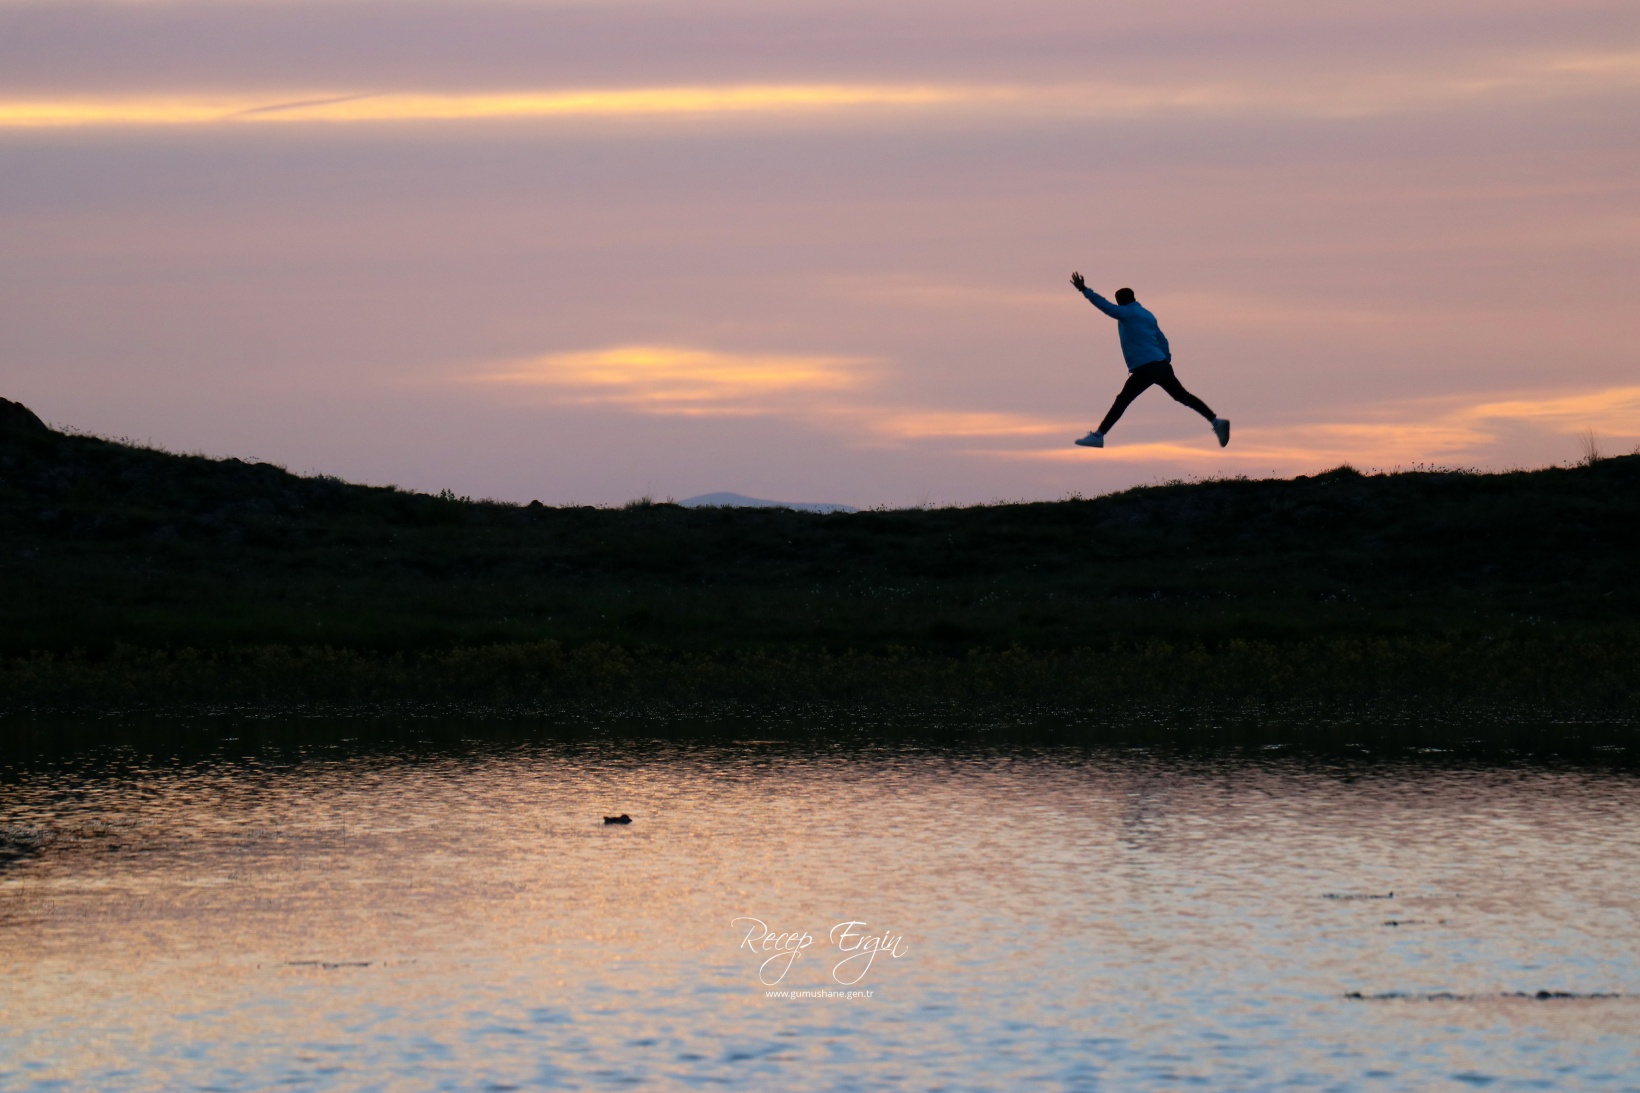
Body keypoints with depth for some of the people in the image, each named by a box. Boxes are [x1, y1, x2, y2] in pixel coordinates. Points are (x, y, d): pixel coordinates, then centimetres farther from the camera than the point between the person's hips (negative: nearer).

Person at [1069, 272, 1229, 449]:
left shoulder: (1127, 313, -4)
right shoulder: (1147, 316, 20)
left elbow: (1106, 306, -17)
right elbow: (1162, 340, 23)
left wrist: (1084, 290, -18)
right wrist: (1167, 359, 27)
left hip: (1144, 368, -7)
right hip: (1161, 366, 7)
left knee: (1121, 401, -6)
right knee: (1183, 396, 13)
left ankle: (1098, 436, -9)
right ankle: (1216, 422, 8)